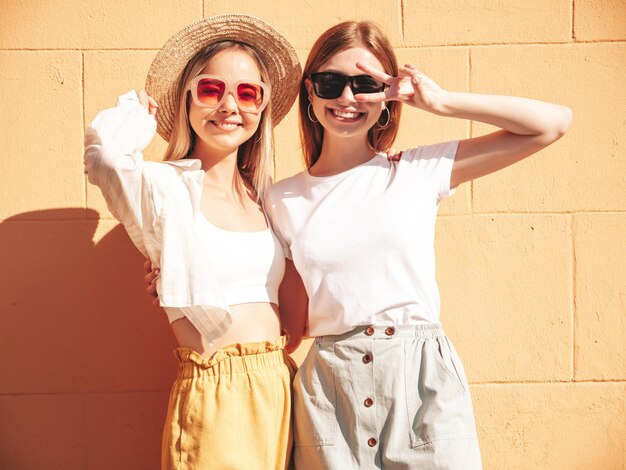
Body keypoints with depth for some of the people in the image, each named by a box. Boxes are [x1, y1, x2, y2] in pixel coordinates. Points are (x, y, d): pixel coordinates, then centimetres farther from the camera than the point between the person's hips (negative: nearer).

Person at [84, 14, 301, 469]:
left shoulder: (261, 195, 9)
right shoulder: (165, 187, -8)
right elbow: (105, 151, -30)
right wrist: (137, 114, -9)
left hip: (281, 389, 6)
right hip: (215, 396, -6)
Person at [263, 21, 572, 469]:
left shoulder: (420, 172, 2)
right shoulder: (282, 200, 7)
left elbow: (554, 122, 2)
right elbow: (295, 314, 12)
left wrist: (440, 102, -1)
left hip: (424, 380, -1)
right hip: (329, 387, 1)